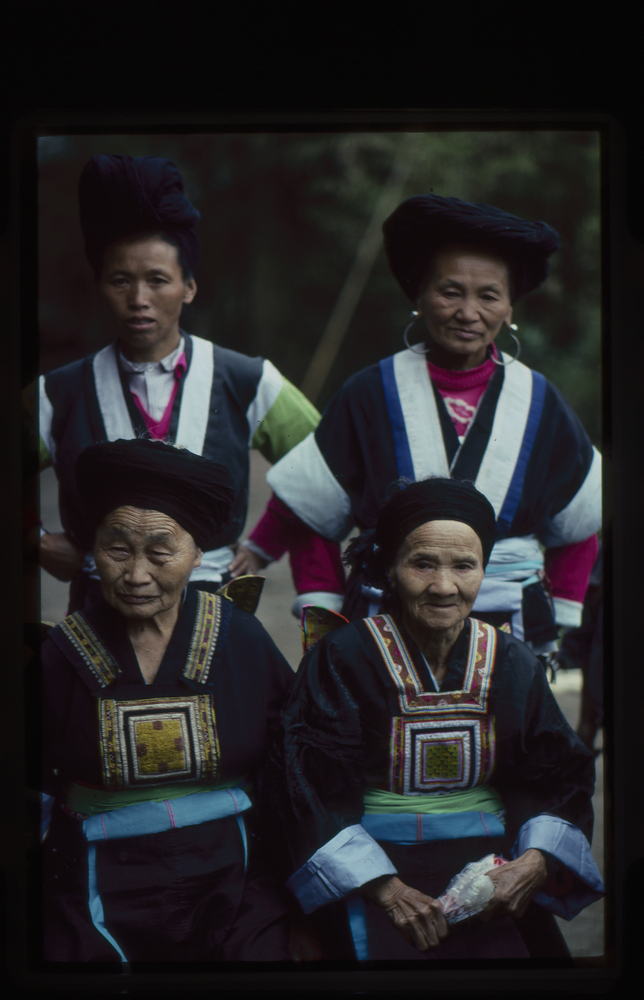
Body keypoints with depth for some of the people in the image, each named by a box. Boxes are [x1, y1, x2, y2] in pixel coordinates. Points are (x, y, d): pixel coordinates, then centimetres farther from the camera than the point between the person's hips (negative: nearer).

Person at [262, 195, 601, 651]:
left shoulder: (540, 404, 4)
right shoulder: (372, 394, -1)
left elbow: (578, 527, 16)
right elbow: (310, 513, 4)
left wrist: (559, 622, 11)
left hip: (511, 630, 1)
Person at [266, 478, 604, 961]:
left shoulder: (513, 664, 7)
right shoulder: (343, 659, -3)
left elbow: (561, 778, 10)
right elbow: (311, 787, -8)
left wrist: (534, 864, -10)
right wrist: (386, 889, -18)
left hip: (490, 862, 3)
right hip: (370, 863, -3)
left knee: (506, 948, -21)